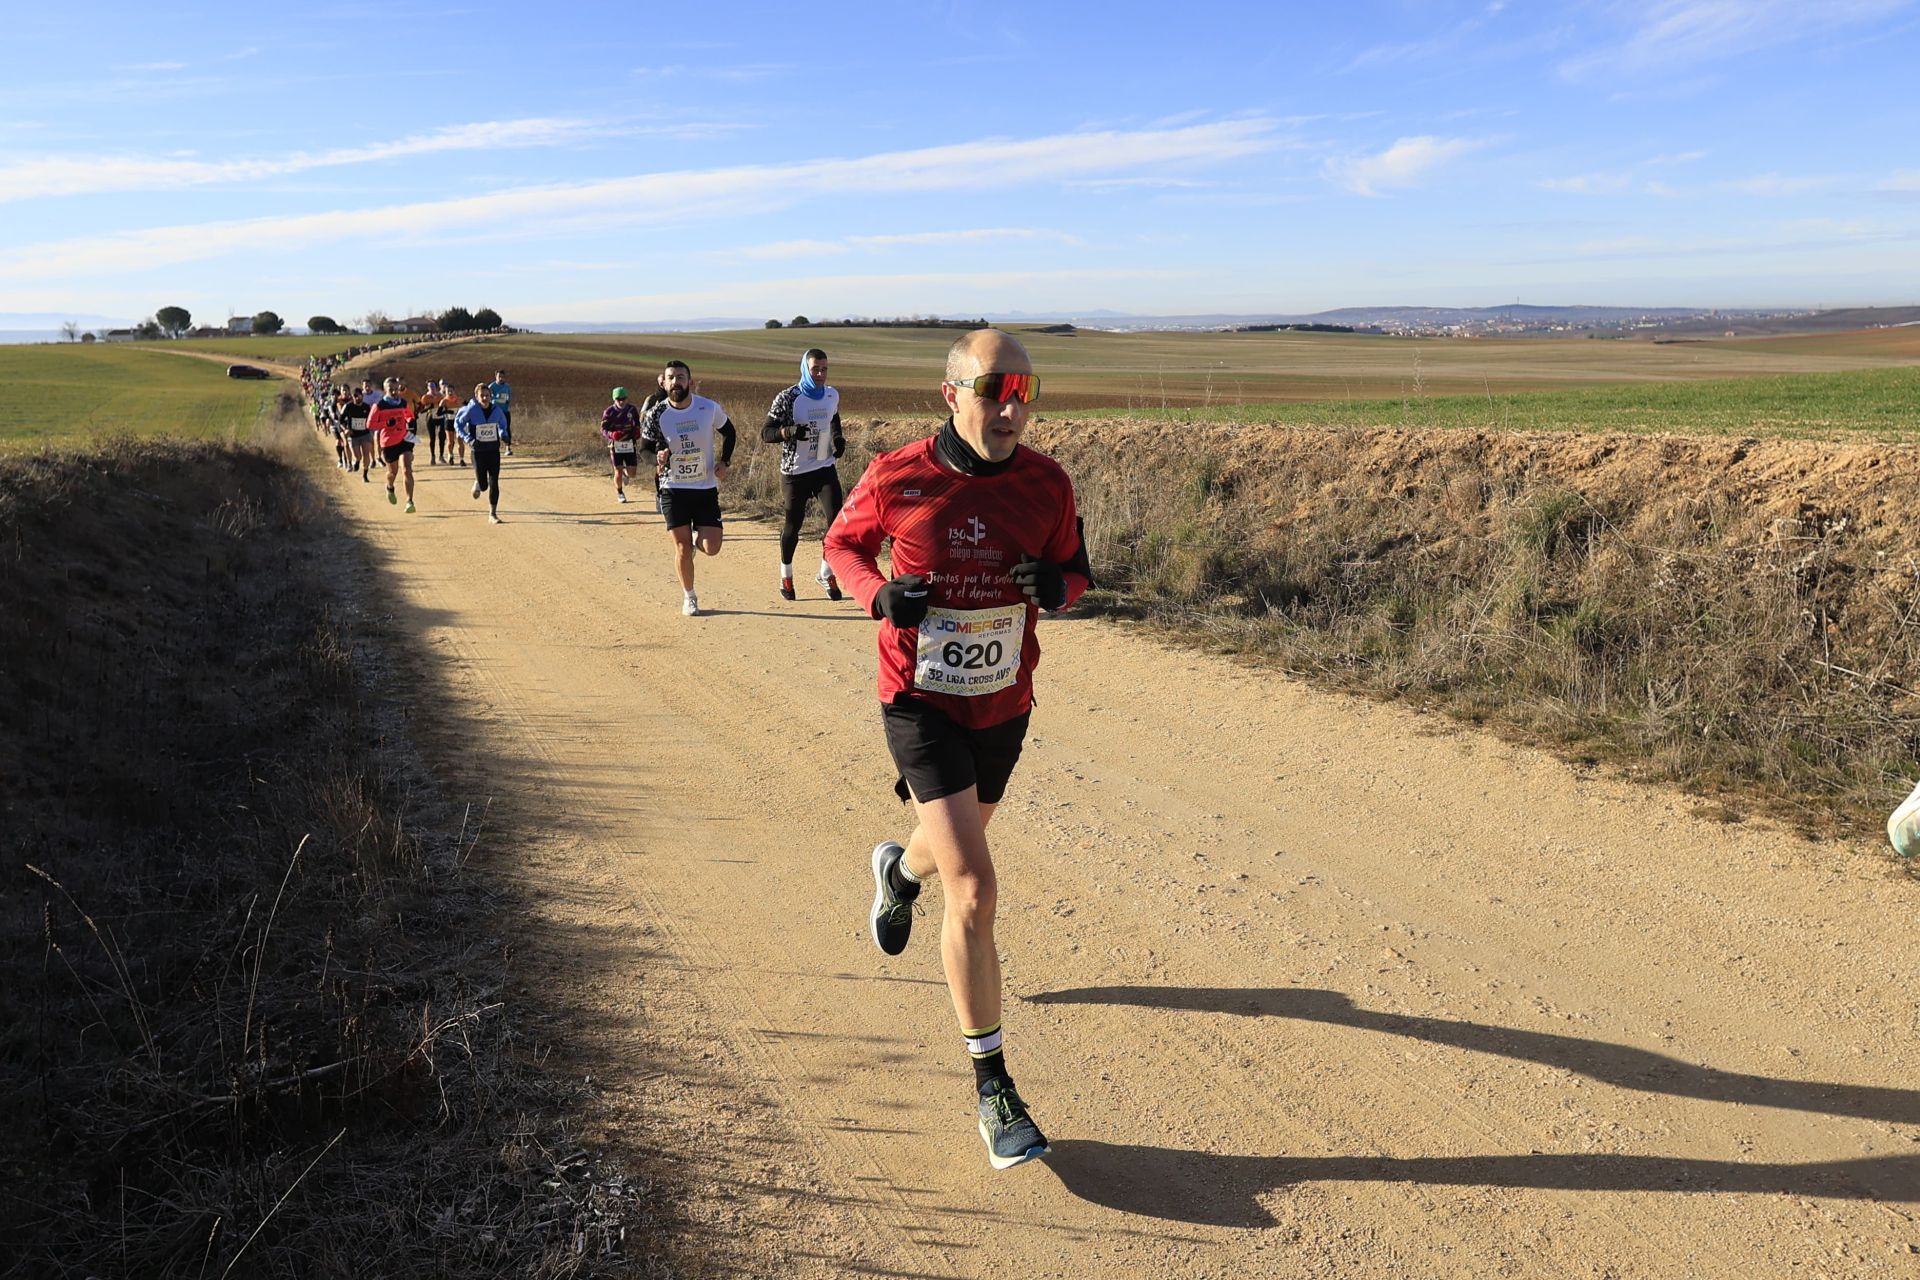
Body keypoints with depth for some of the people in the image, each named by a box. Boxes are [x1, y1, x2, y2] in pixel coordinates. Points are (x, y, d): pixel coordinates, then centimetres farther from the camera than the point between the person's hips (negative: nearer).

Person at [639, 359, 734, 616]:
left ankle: (696, 537, 30)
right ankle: (689, 597, 21)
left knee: (711, 548, -7)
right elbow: (645, 448, 1)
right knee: (682, 549, -1)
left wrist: (724, 461, -4)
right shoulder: (656, 414, -9)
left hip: (706, 487, 1)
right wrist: (656, 461, -21)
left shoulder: (709, 408, -8)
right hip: (673, 489, -1)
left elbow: (729, 432, 10)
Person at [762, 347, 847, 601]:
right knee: (793, 525, 6)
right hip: (795, 472, -4)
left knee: (837, 520, -9)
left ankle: (826, 574, 11)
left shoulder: (832, 395, 4)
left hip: (825, 469, 4)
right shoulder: (787, 398, -13)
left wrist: (838, 437, 5)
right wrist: (789, 431, -32)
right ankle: (786, 576, 29)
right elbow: (766, 433, -13)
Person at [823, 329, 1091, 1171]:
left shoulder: (1048, 485, -8)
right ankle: (993, 1086, 0)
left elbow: (1075, 570, 7)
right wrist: (878, 594, -17)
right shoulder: (896, 478, -14)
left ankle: (898, 868, 67)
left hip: (1005, 707, 4)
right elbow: (842, 542, 3)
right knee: (973, 891, -14)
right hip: (921, 705, -4)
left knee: (955, 843, 28)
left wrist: (1056, 584, -18)